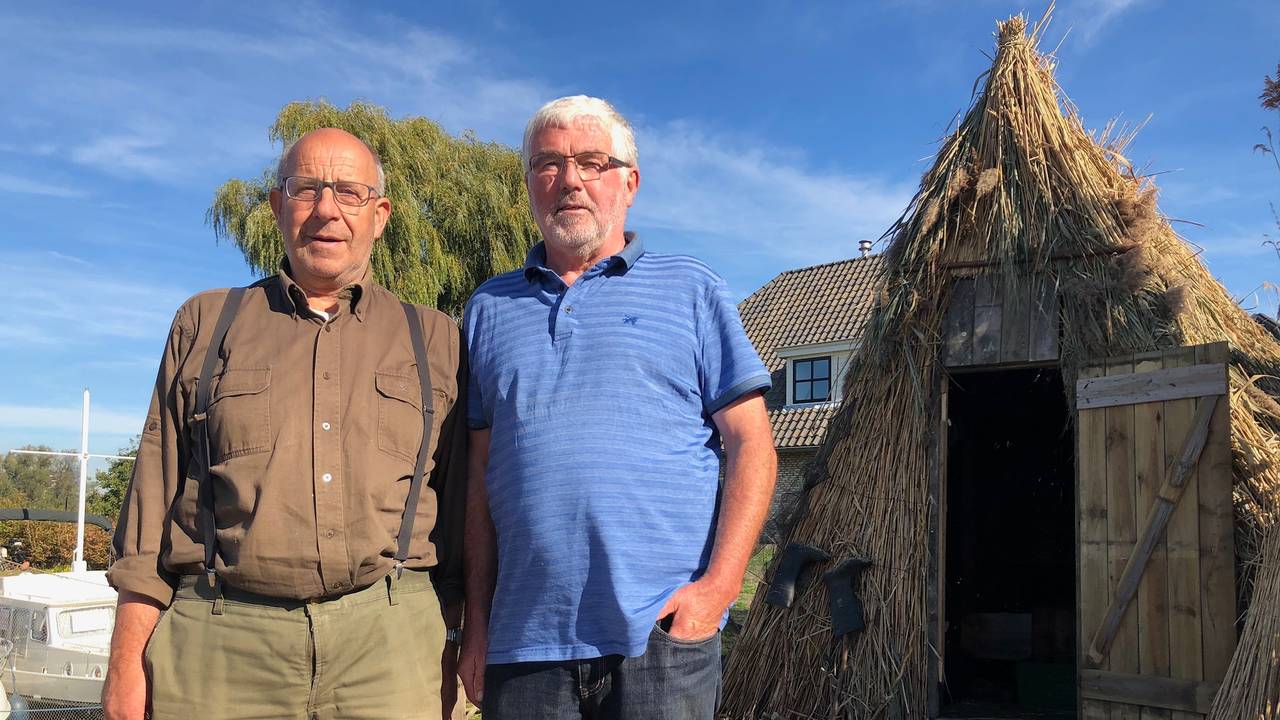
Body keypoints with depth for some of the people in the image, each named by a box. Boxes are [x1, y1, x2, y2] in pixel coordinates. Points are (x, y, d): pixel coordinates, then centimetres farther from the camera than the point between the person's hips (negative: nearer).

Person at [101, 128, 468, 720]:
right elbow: (153, 501, 10)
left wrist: (445, 657, 5)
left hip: (387, 640, 0)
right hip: (220, 639, 1)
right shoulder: (204, 324, 13)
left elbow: (455, 511, 11)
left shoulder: (435, 340, 12)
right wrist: (127, 660, 4)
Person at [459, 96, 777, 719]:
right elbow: (480, 474, 12)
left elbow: (751, 443, 0)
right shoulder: (490, 308, 14)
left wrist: (719, 583, -11)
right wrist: (477, 622, 7)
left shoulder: (690, 291, 6)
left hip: (662, 633, -2)